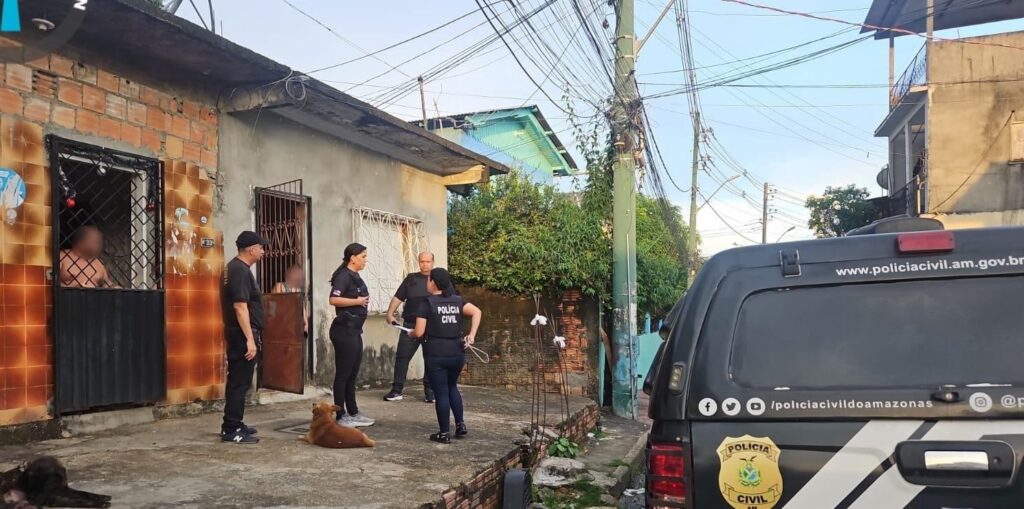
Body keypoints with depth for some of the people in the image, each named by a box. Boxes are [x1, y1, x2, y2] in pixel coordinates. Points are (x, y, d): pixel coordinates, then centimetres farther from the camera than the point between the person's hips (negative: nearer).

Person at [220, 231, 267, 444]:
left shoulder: (237, 268, 16)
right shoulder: (240, 270, -16)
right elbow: (240, 306, -24)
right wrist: (250, 339, -25)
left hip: (239, 334, 11)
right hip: (243, 335, -11)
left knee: (237, 381, 15)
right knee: (240, 382, -7)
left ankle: (233, 425, 23)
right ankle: (231, 430, -3)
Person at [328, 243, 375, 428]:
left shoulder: (355, 277, 15)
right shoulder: (343, 276, -13)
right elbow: (334, 300, -26)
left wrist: (364, 300, 12)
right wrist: (357, 301, -18)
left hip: (354, 330, 10)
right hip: (344, 330, -10)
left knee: (352, 374, 14)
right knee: (343, 374, -3)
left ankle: (353, 414, 22)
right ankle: (341, 417, 3)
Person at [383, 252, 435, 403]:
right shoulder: (411, 278, 11)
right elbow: (398, 297, 9)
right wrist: (390, 313, -4)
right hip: (410, 325, 1)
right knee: (402, 356, 0)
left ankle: (429, 391, 15)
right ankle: (397, 390, 7)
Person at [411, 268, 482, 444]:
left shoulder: (427, 303, -7)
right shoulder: (457, 300, 8)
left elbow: (419, 332, -10)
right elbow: (477, 312, -4)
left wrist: (411, 333, 12)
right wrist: (471, 335, -3)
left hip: (436, 355, -5)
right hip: (457, 353, 5)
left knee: (441, 392, 3)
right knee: (452, 387, 24)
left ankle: (444, 433, 9)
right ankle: (461, 424, 19)